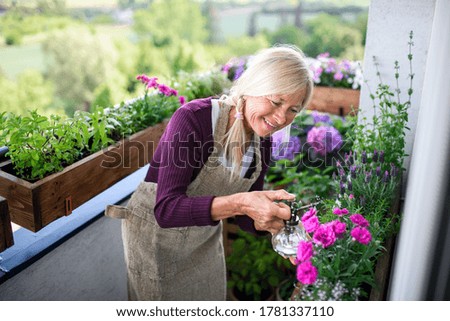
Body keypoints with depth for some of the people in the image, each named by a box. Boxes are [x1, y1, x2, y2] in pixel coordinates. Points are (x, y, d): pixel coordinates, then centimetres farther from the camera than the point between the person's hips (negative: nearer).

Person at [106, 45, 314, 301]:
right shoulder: (193, 119, -28)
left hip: (206, 238, 6)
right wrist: (238, 202, -44)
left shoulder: (262, 142, -8)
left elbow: (245, 218, -1)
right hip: (155, 233, -5)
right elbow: (166, 209, -34)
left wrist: (271, 221, -23)